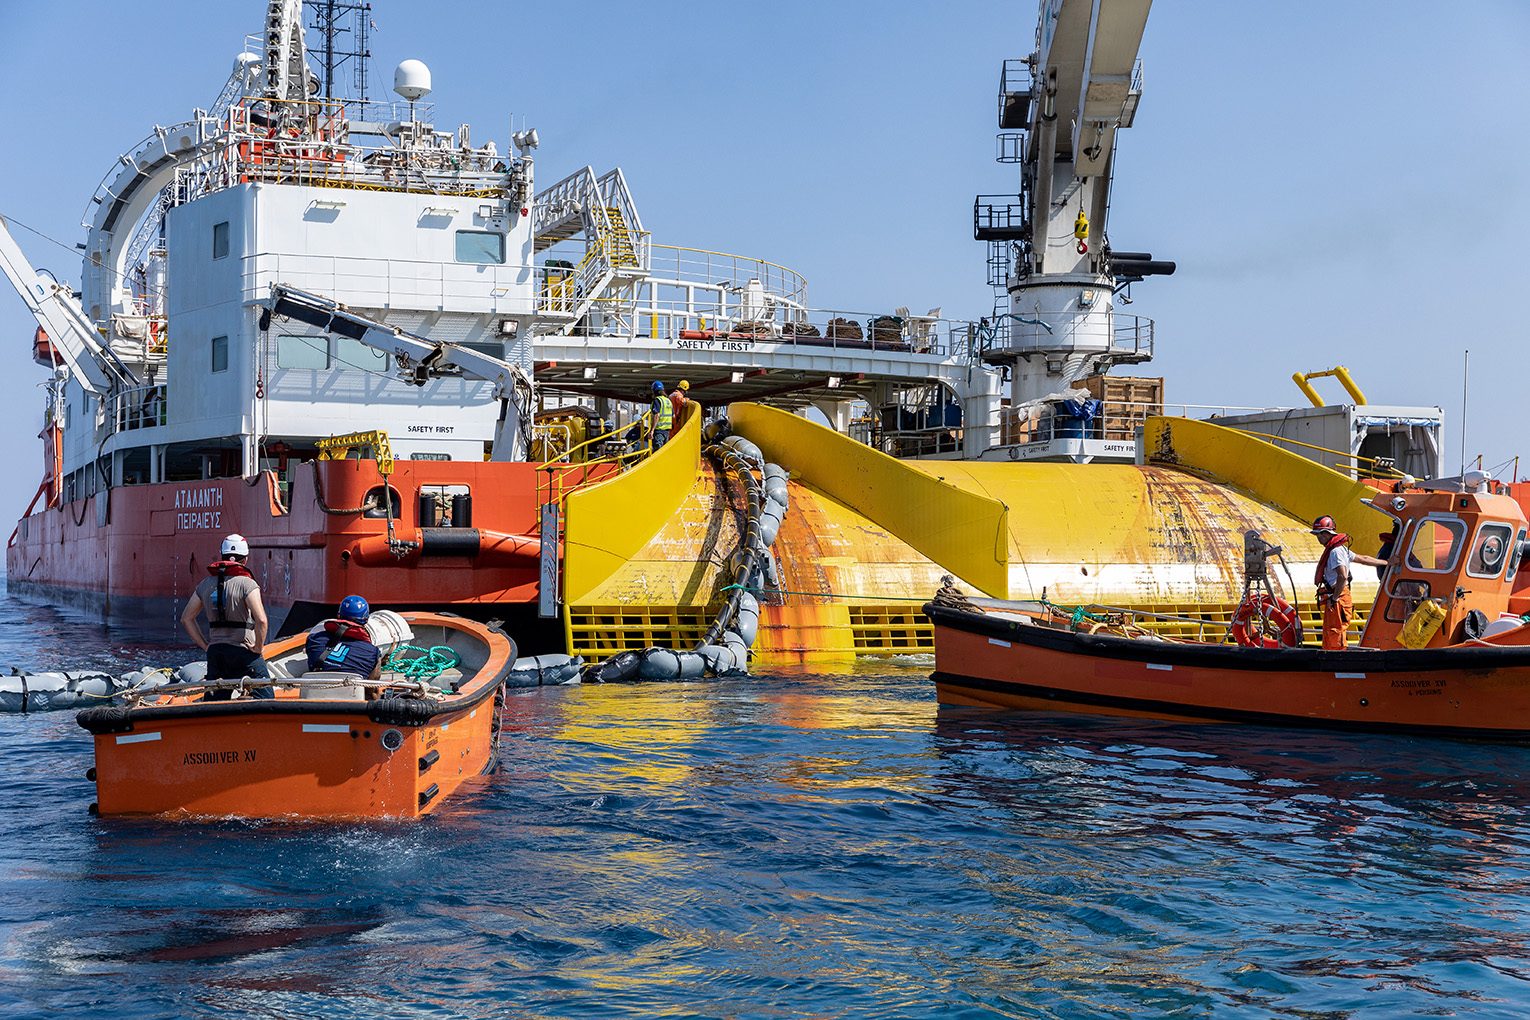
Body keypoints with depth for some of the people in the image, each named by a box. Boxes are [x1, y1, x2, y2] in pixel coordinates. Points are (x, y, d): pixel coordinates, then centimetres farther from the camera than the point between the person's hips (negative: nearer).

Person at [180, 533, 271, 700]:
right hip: (243, 651, -6)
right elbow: (261, 621, -23)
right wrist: (258, 647, -8)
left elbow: (186, 619, 12)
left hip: (215, 653, 6)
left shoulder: (205, 585, 8)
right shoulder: (247, 584, -11)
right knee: (266, 698, -1)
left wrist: (205, 646, 13)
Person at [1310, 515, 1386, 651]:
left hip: (1338, 600, -10)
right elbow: (1363, 559, 26)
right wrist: (1387, 562, 38)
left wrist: (1334, 598, -20)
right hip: (1334, 599, 10)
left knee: (1335, 637, -12)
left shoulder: (1335, 551, -15)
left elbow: (1343, 576, -27)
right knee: (1328, 639, 13)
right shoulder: (1340, 548, 17)